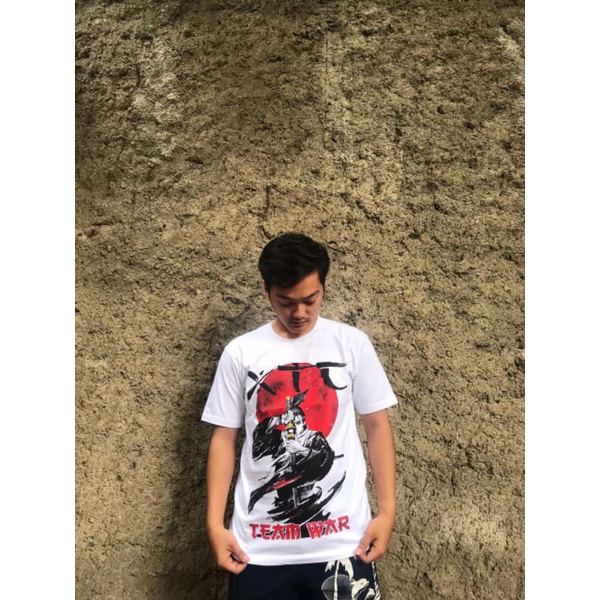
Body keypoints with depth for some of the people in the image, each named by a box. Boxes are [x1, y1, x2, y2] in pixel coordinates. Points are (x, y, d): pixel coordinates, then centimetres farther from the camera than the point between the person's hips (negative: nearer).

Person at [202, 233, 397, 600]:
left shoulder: (352, 344, -2)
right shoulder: (240, 353, -1)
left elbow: (377, 425, 2)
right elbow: (224, 438, 3)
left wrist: (387, 511, -4)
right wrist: (215, 523, -1)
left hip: (342, 540, 0)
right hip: (259, 546, 1)